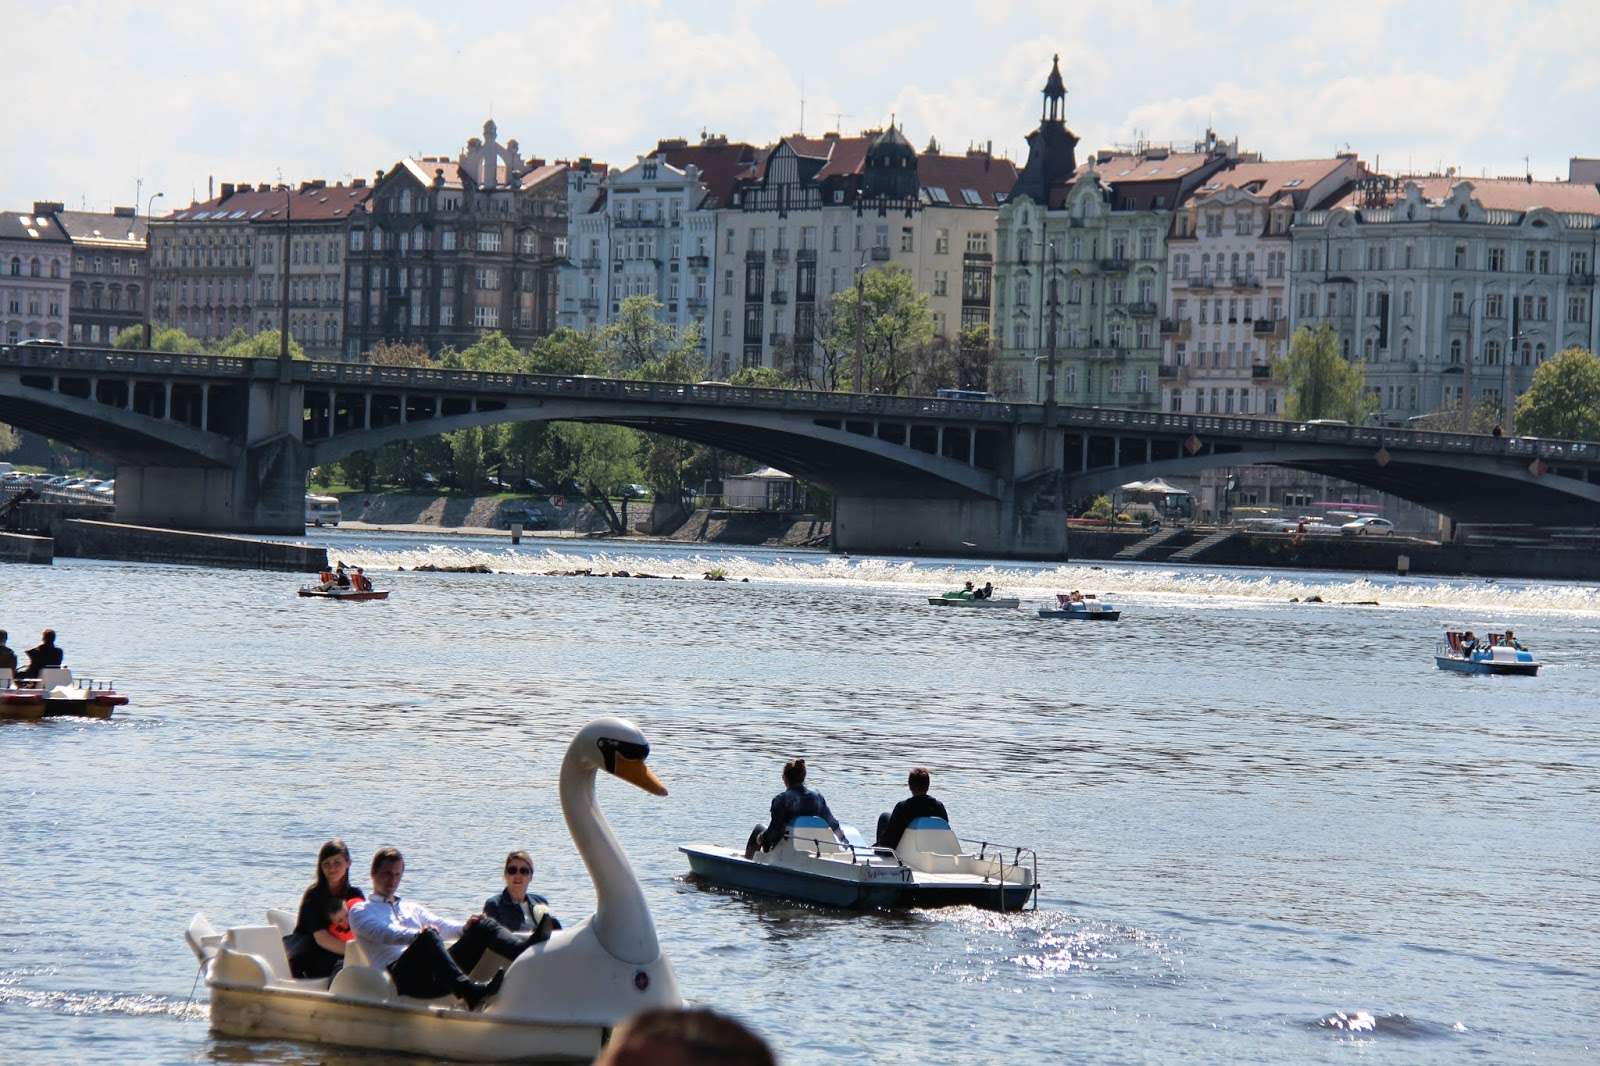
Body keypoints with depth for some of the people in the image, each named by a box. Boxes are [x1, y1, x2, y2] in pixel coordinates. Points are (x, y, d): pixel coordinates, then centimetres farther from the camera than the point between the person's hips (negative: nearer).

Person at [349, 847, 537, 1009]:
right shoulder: (360, 912, 15)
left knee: (483, 925, -10)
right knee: (429, 936, -37)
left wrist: (465, 927, -4)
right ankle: (470, 992, -60)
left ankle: (526, 949, -41)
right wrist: (418, 935, -26)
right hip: (401, 976, -6)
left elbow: (441, 925, 19)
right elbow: (383, 933, -6)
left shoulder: (412, 908, 35)